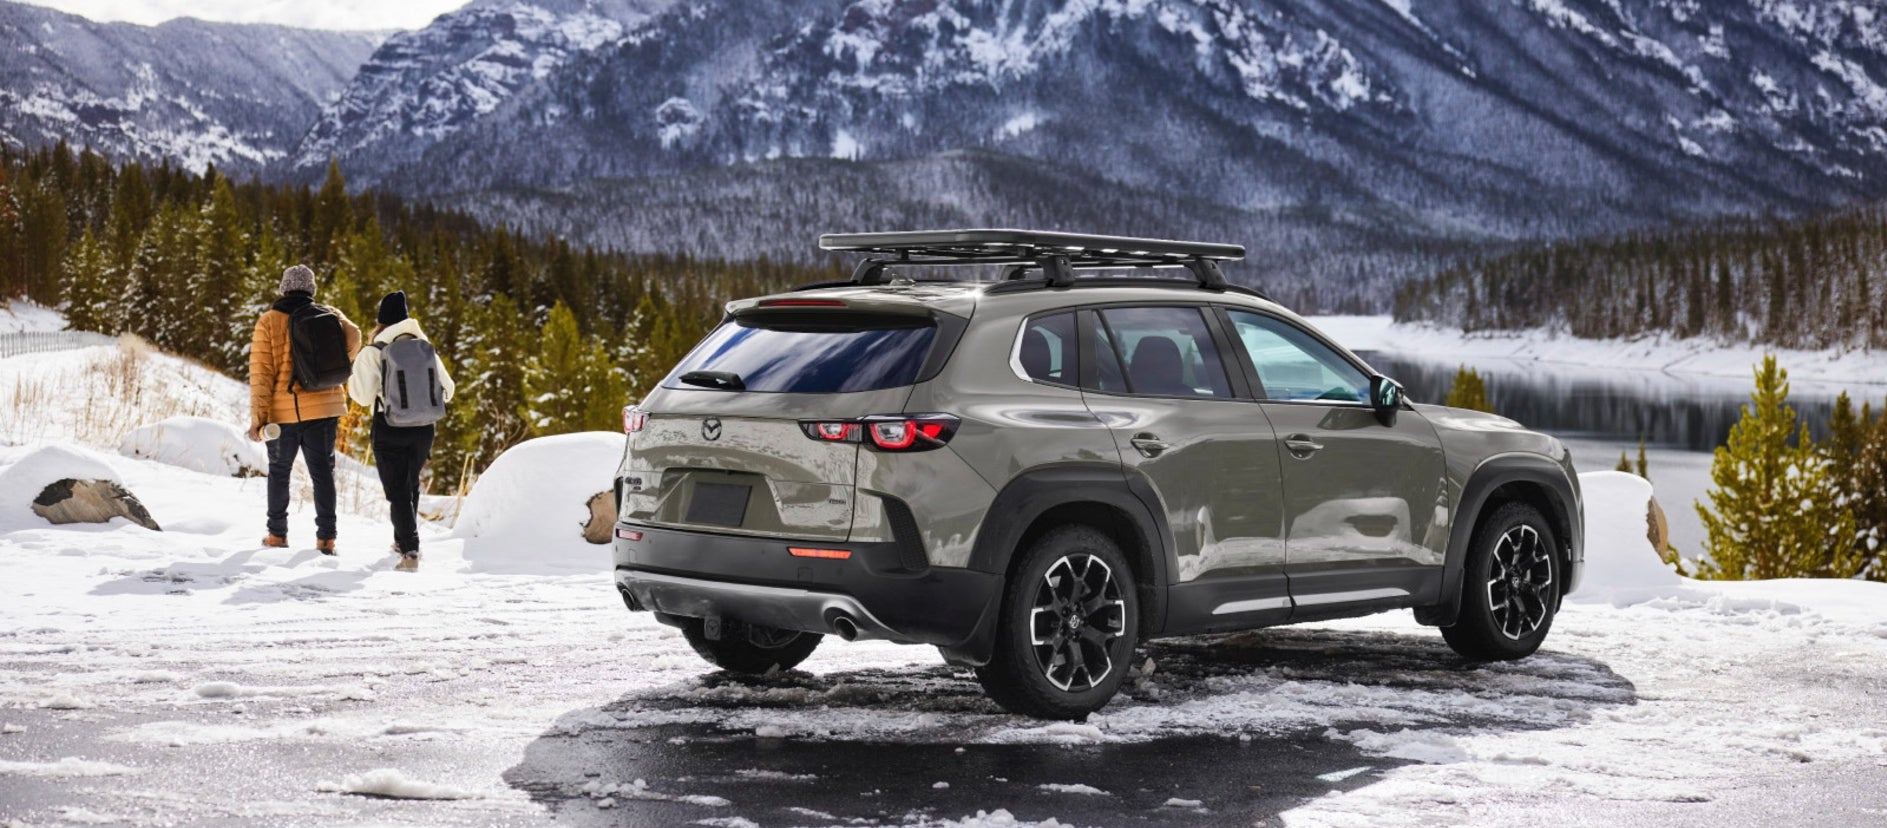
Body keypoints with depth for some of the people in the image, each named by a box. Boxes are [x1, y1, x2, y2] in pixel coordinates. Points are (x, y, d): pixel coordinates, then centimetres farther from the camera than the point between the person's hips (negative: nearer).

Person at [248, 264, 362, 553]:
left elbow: (261, 374, -5)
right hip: (322, 410, 0)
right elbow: (353, 337, -16)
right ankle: (326, 537, 0)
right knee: (322, 473, 7)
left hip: (283, 412, 0)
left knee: (279, 472, 16)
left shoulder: (269, 322, -1)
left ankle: (277, 534, 20)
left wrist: (257, 418, -5)